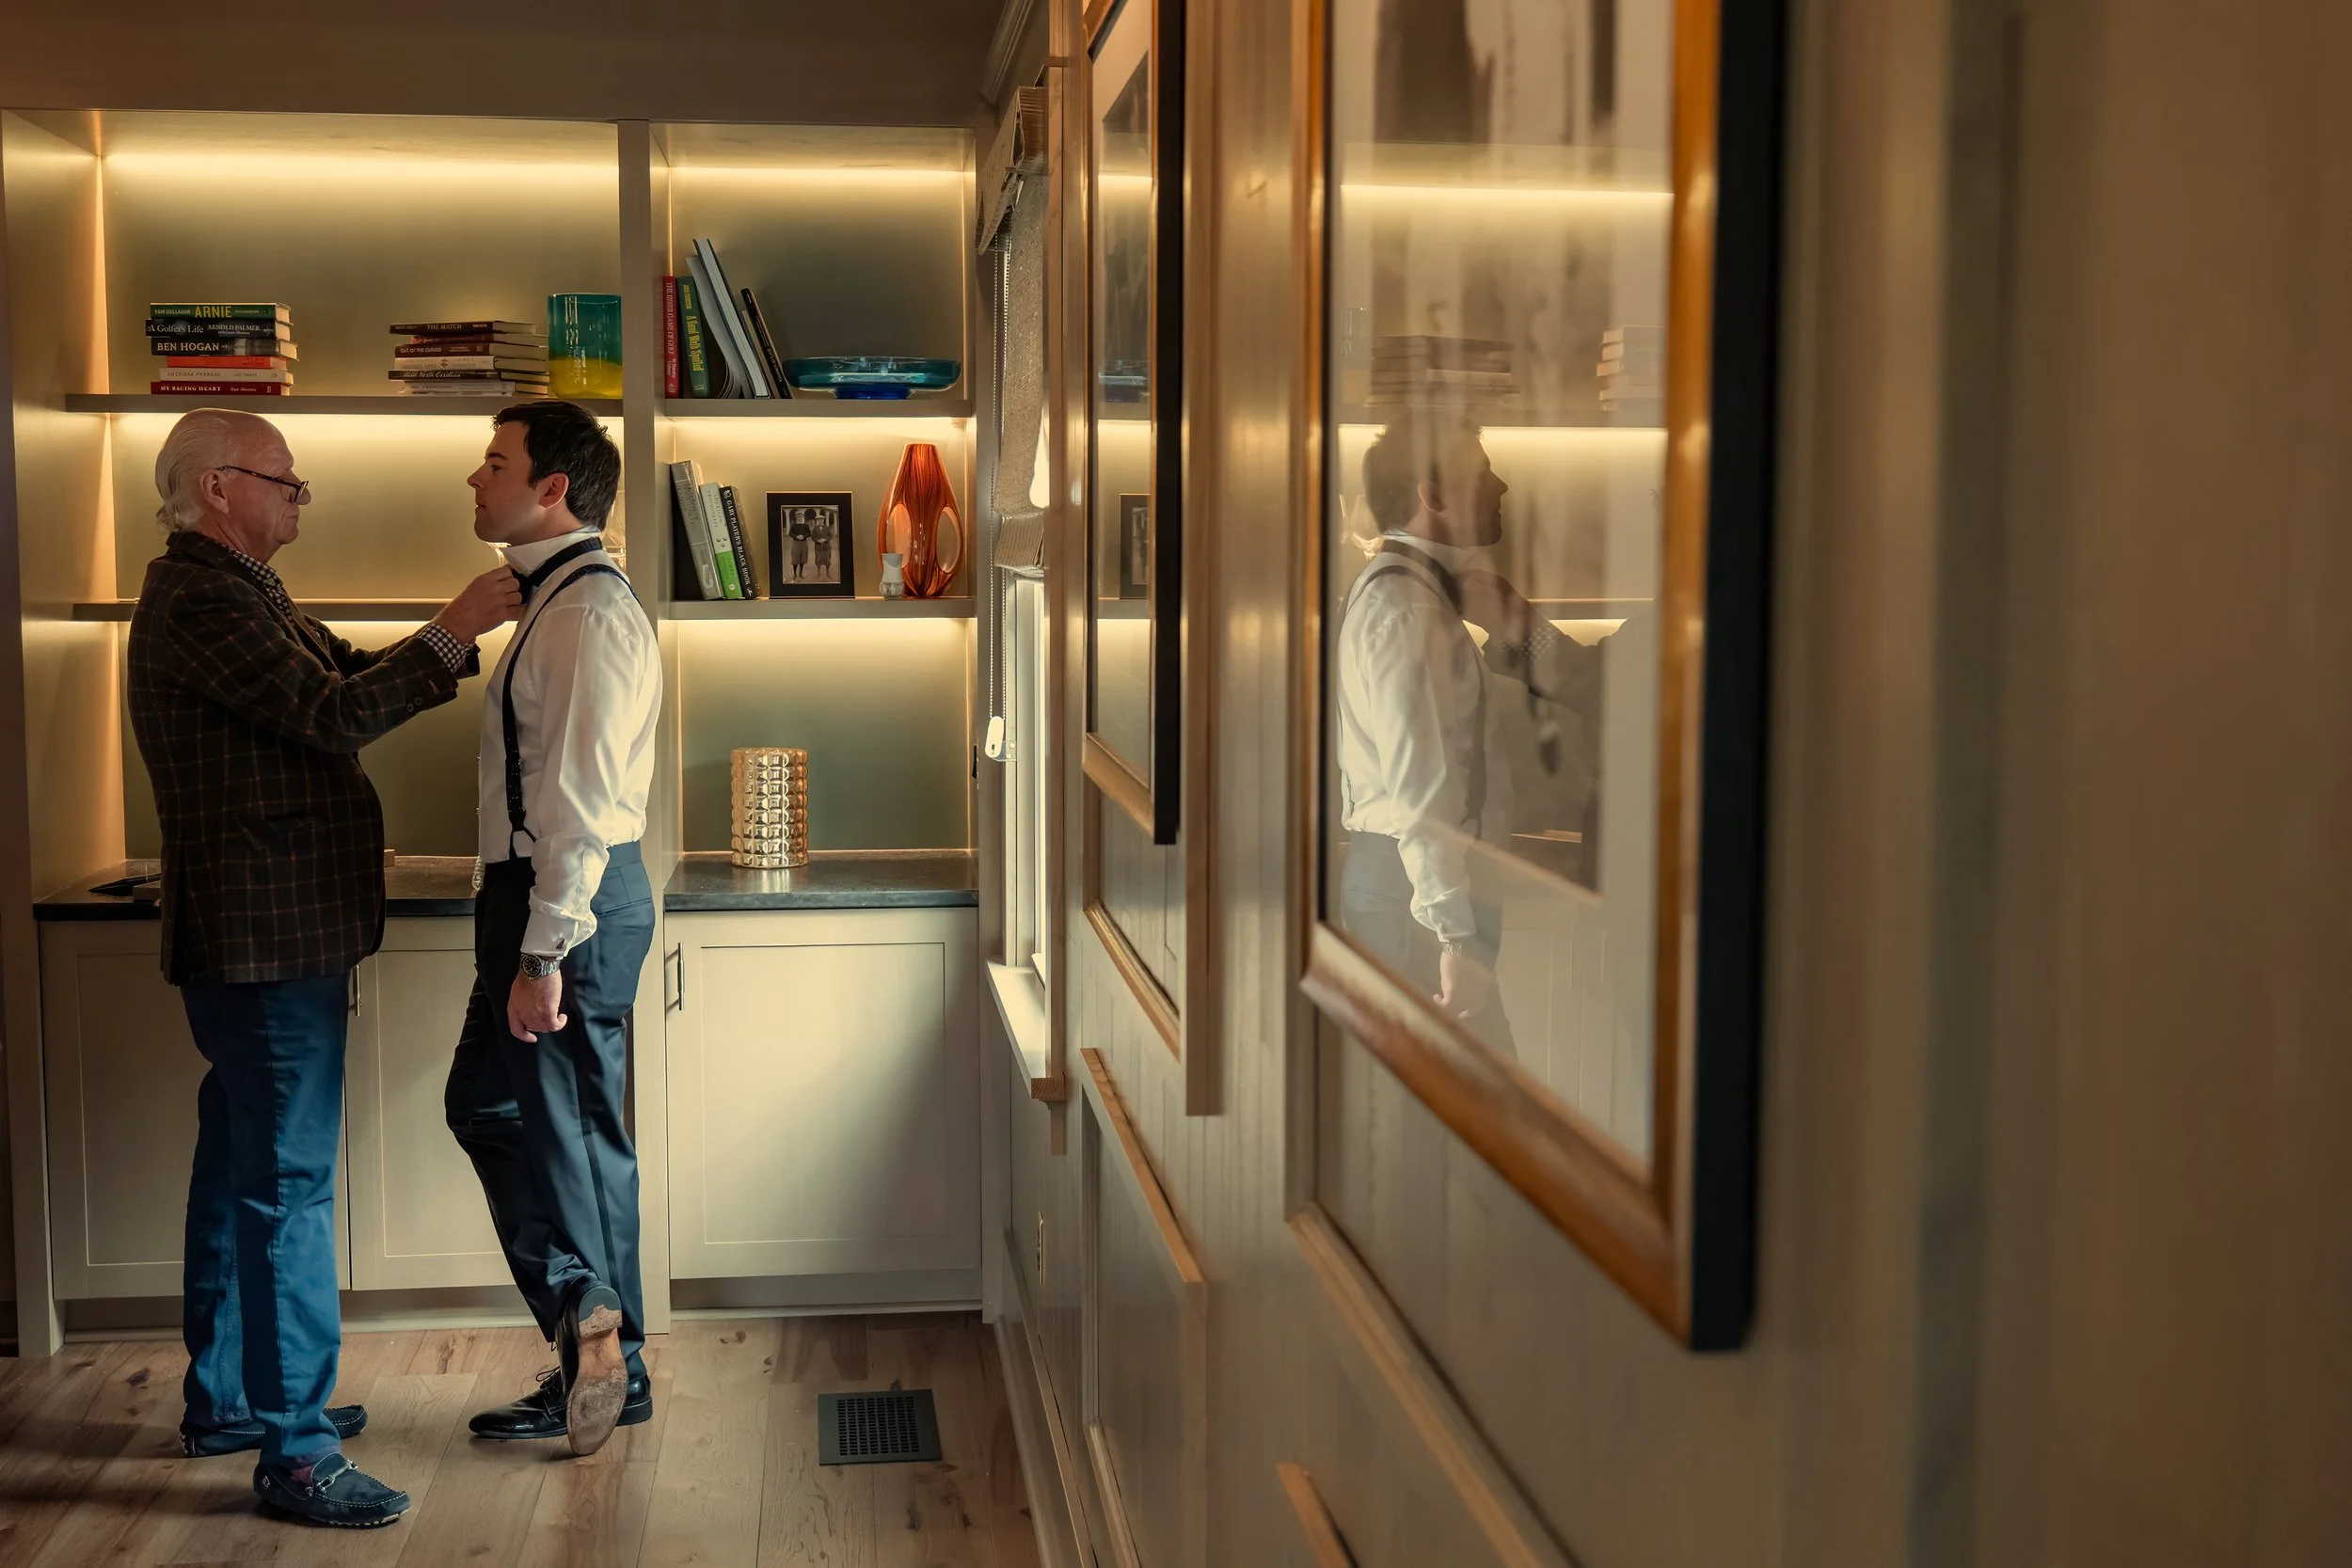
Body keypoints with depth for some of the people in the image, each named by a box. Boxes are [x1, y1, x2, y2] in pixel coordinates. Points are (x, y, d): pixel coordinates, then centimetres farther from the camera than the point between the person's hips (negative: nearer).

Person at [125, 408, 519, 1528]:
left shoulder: (233, 592, 18)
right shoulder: (200, 601, -17)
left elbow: (348, 674, 17)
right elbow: (335, 713, -25)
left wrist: (467, 634, 6)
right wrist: (456, 631, -20)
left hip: (271, 939, 11)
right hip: (266, 940, -11)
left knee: (243, 1168, 18)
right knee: (288, 1183, -8)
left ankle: (226, 1400, 30)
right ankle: (294, 1450, -3)